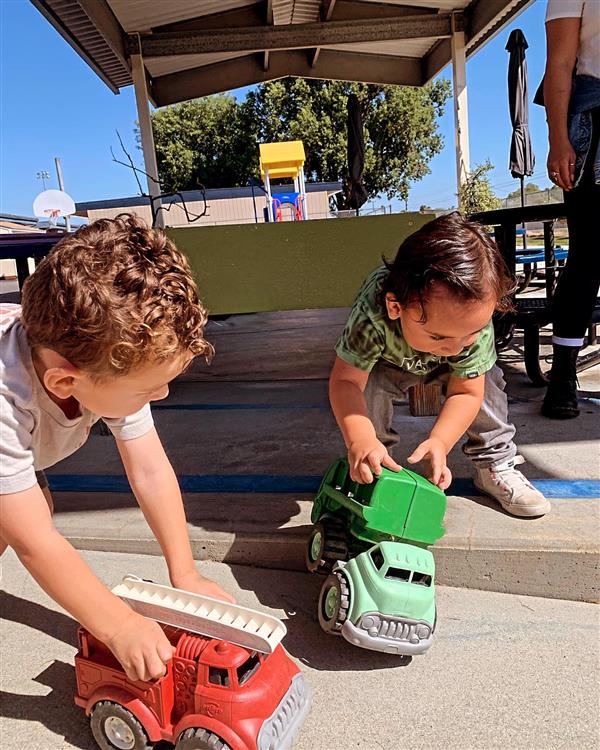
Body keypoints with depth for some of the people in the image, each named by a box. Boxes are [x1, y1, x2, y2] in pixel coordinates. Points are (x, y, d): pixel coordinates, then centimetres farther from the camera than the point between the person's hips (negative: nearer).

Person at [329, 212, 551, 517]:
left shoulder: (476, 319, -37)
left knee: (482, 379, -20)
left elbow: (466, 392, -28)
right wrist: (361, 440, -57)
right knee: (369, 388, -27)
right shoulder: (372, 315, -47)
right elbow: (345, 380, -40)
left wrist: (438, 442, -44)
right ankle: (373, 472, -3)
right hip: (390, 358, -1)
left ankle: (495, 464, 1)